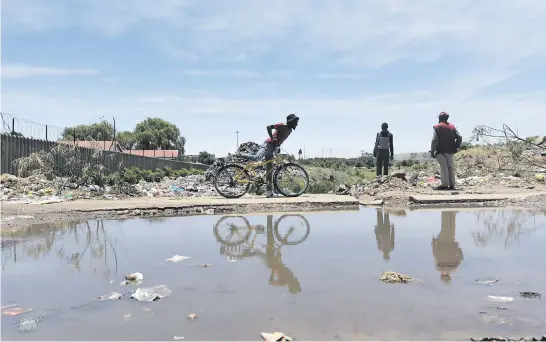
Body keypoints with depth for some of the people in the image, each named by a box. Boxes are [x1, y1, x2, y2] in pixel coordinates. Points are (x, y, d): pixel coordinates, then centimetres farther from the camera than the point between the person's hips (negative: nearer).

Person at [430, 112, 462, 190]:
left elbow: (434, 140, -13)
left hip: (441, 151, -5)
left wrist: (432, 151, -10)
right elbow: (459, 137, 6)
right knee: (450, 167, 9)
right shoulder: (452, 126, 12)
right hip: (450, 151, 5)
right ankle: (452, 185, 10)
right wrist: (457, 147, 14)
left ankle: (445, 184, -8)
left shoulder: (436, 127, -3)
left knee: (443, 167, -5)